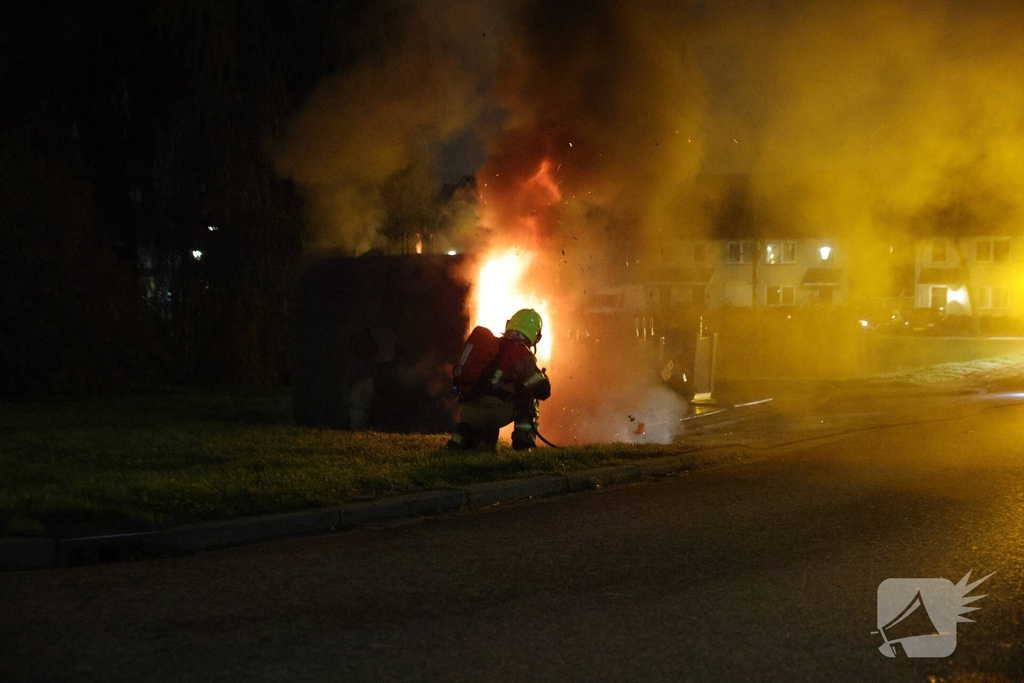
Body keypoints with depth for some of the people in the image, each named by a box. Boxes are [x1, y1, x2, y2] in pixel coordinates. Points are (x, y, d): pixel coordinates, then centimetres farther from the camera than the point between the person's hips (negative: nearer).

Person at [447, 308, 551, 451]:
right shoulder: (523, 355, 1)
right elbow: (543, 391, -2)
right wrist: (542, 376, 23)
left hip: (466, 412, 6)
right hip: (494, 411, -6)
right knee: (530, 396, 19)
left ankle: (461, 436, 9)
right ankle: (524, 440, 8)